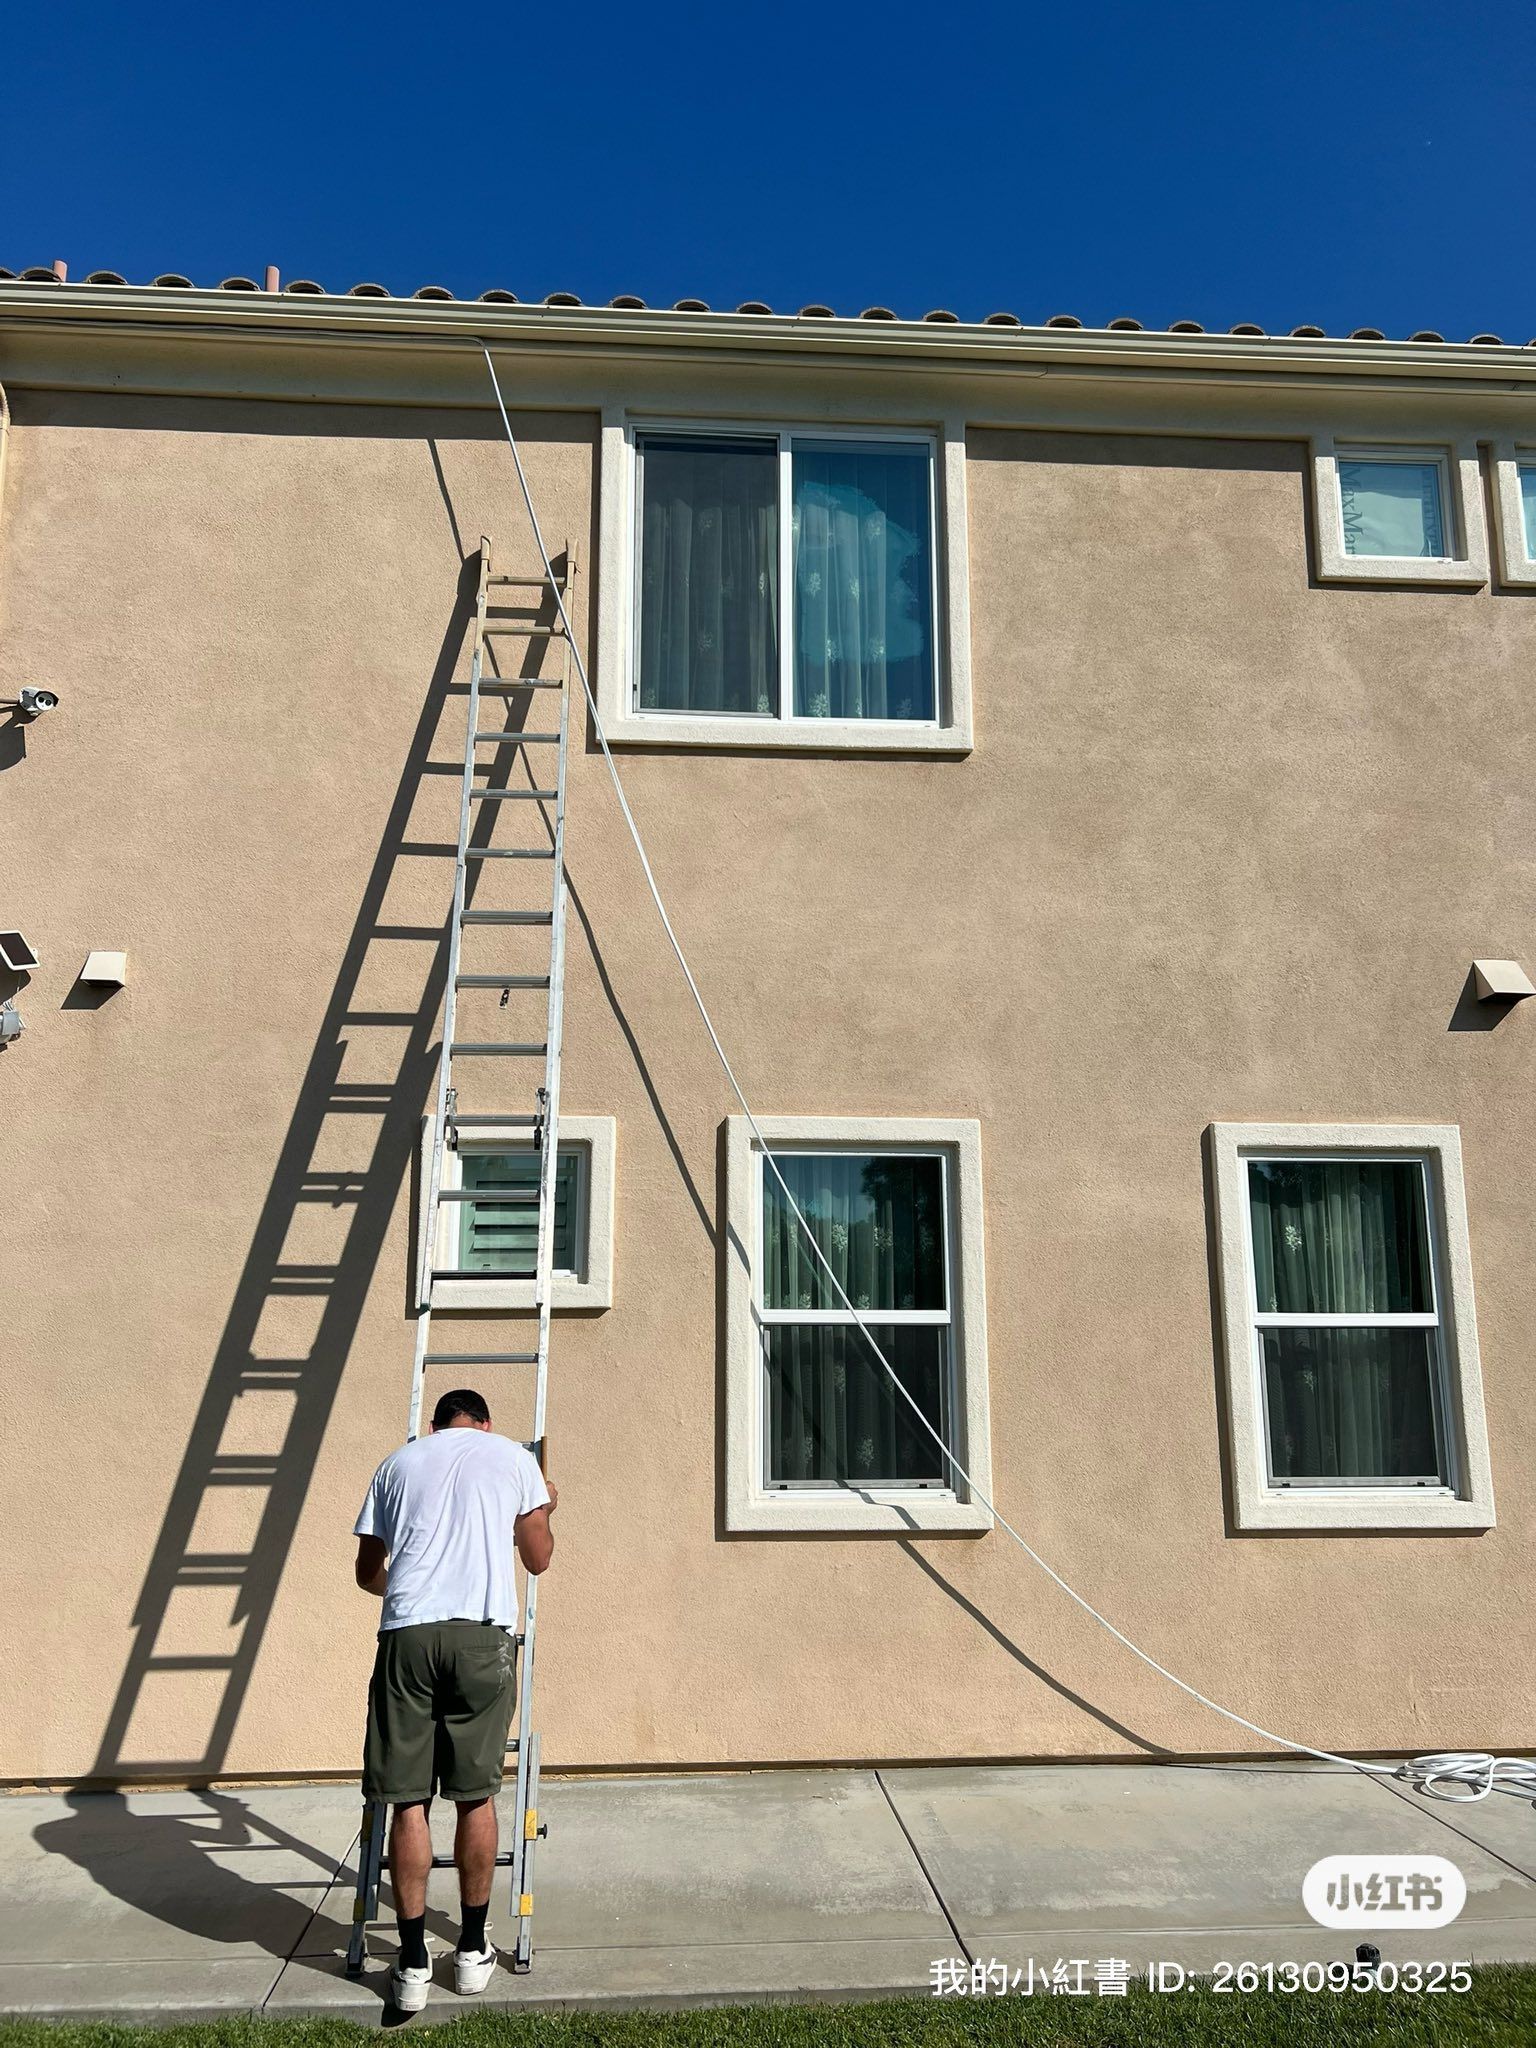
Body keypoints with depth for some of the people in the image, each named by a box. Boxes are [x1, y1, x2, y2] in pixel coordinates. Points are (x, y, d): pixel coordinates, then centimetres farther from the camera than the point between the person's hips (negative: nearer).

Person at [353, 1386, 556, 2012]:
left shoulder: (397, 1463, 20)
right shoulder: (514, 1457, 16)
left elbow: (367, 1572, 25)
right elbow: (537, 1559, 20)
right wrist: (545, 1509, 40)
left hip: (407, 1634, 1)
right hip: (483, 1635, -1)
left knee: (408, 1801, 8)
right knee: (476, 1796, 12)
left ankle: (413, 1963, 13)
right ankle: (472, 1950, 23)